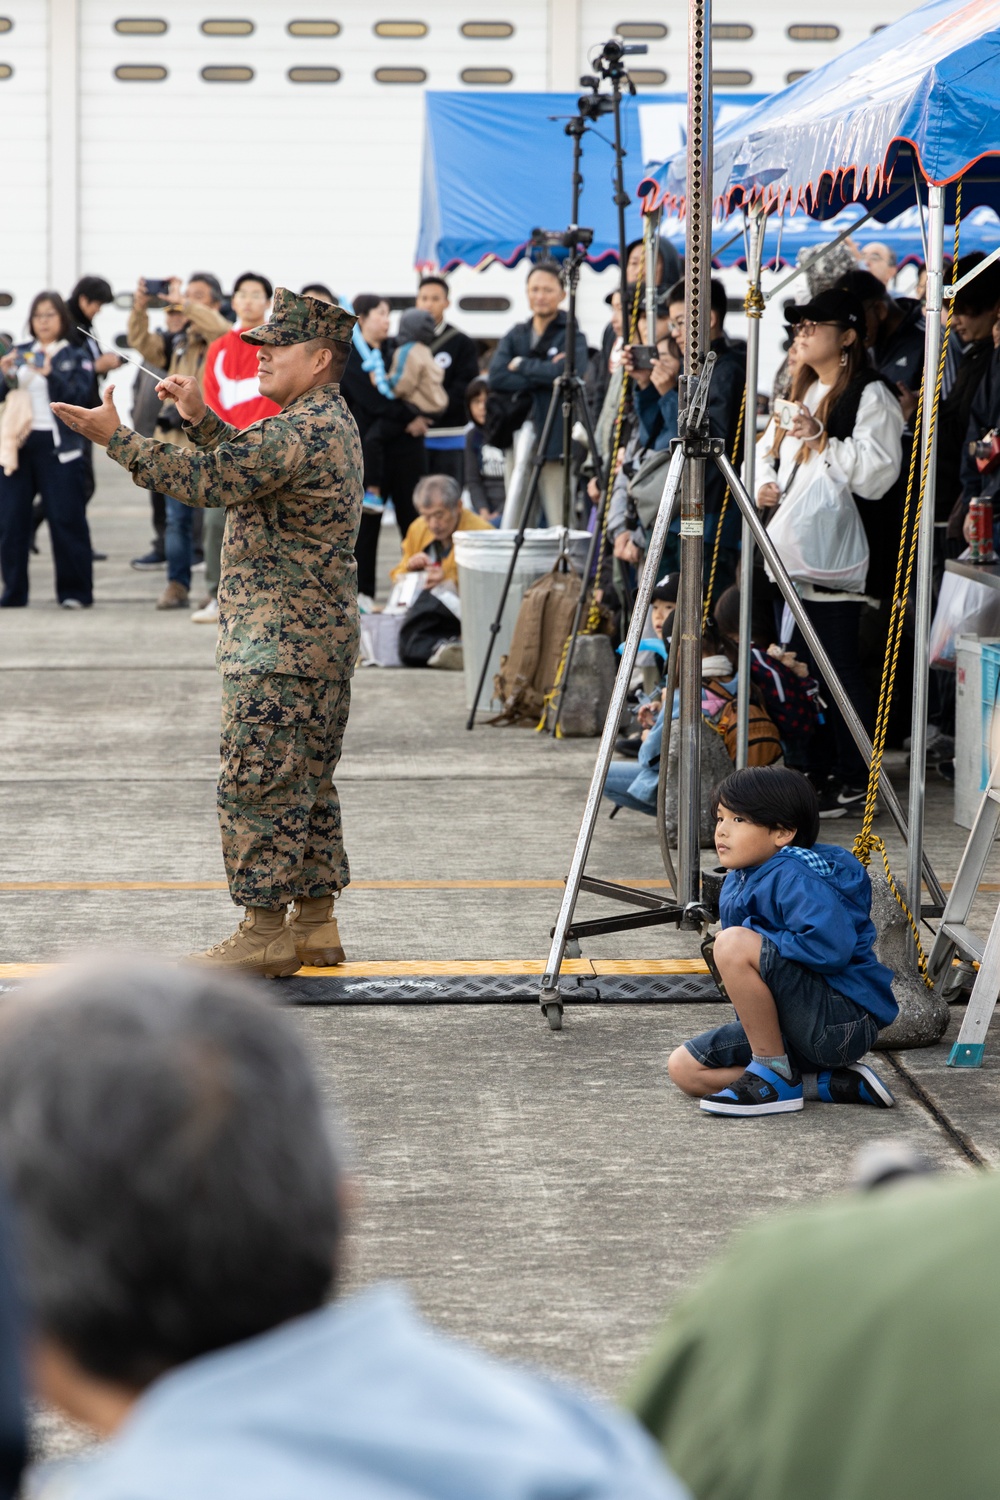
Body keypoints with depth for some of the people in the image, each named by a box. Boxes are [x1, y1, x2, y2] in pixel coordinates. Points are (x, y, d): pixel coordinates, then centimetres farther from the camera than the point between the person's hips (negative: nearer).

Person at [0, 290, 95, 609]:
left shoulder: (76, 356, 4)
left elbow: (80, 397, -8)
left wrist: (50, 374, -22)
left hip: (58, 446, -3)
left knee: (66, 520, -4)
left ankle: (75, 591, 3)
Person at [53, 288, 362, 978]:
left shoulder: (305, 431, -19)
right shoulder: (331, 423, 15)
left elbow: (210, 479, -22)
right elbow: (246, 463, 27)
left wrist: (117, 437, -17)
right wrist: (202, 418, 14)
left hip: (280, 648, -11)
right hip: (320, 637, 11)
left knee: (256, 781, -6)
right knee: (307, 782, 14)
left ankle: (264, 932, -3)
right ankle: (315, 920, 19)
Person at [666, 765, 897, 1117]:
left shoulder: (797, 879, -17)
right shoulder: (737, 883, 11)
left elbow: (831, 946, -32)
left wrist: (752, 938, -20)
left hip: (844, 1020, -10)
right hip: (793, 1031, 10)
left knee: (734, 944, -25)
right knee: (684, 1068, 6)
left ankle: (774, 1074, -13)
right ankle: (829, 1083, 1)